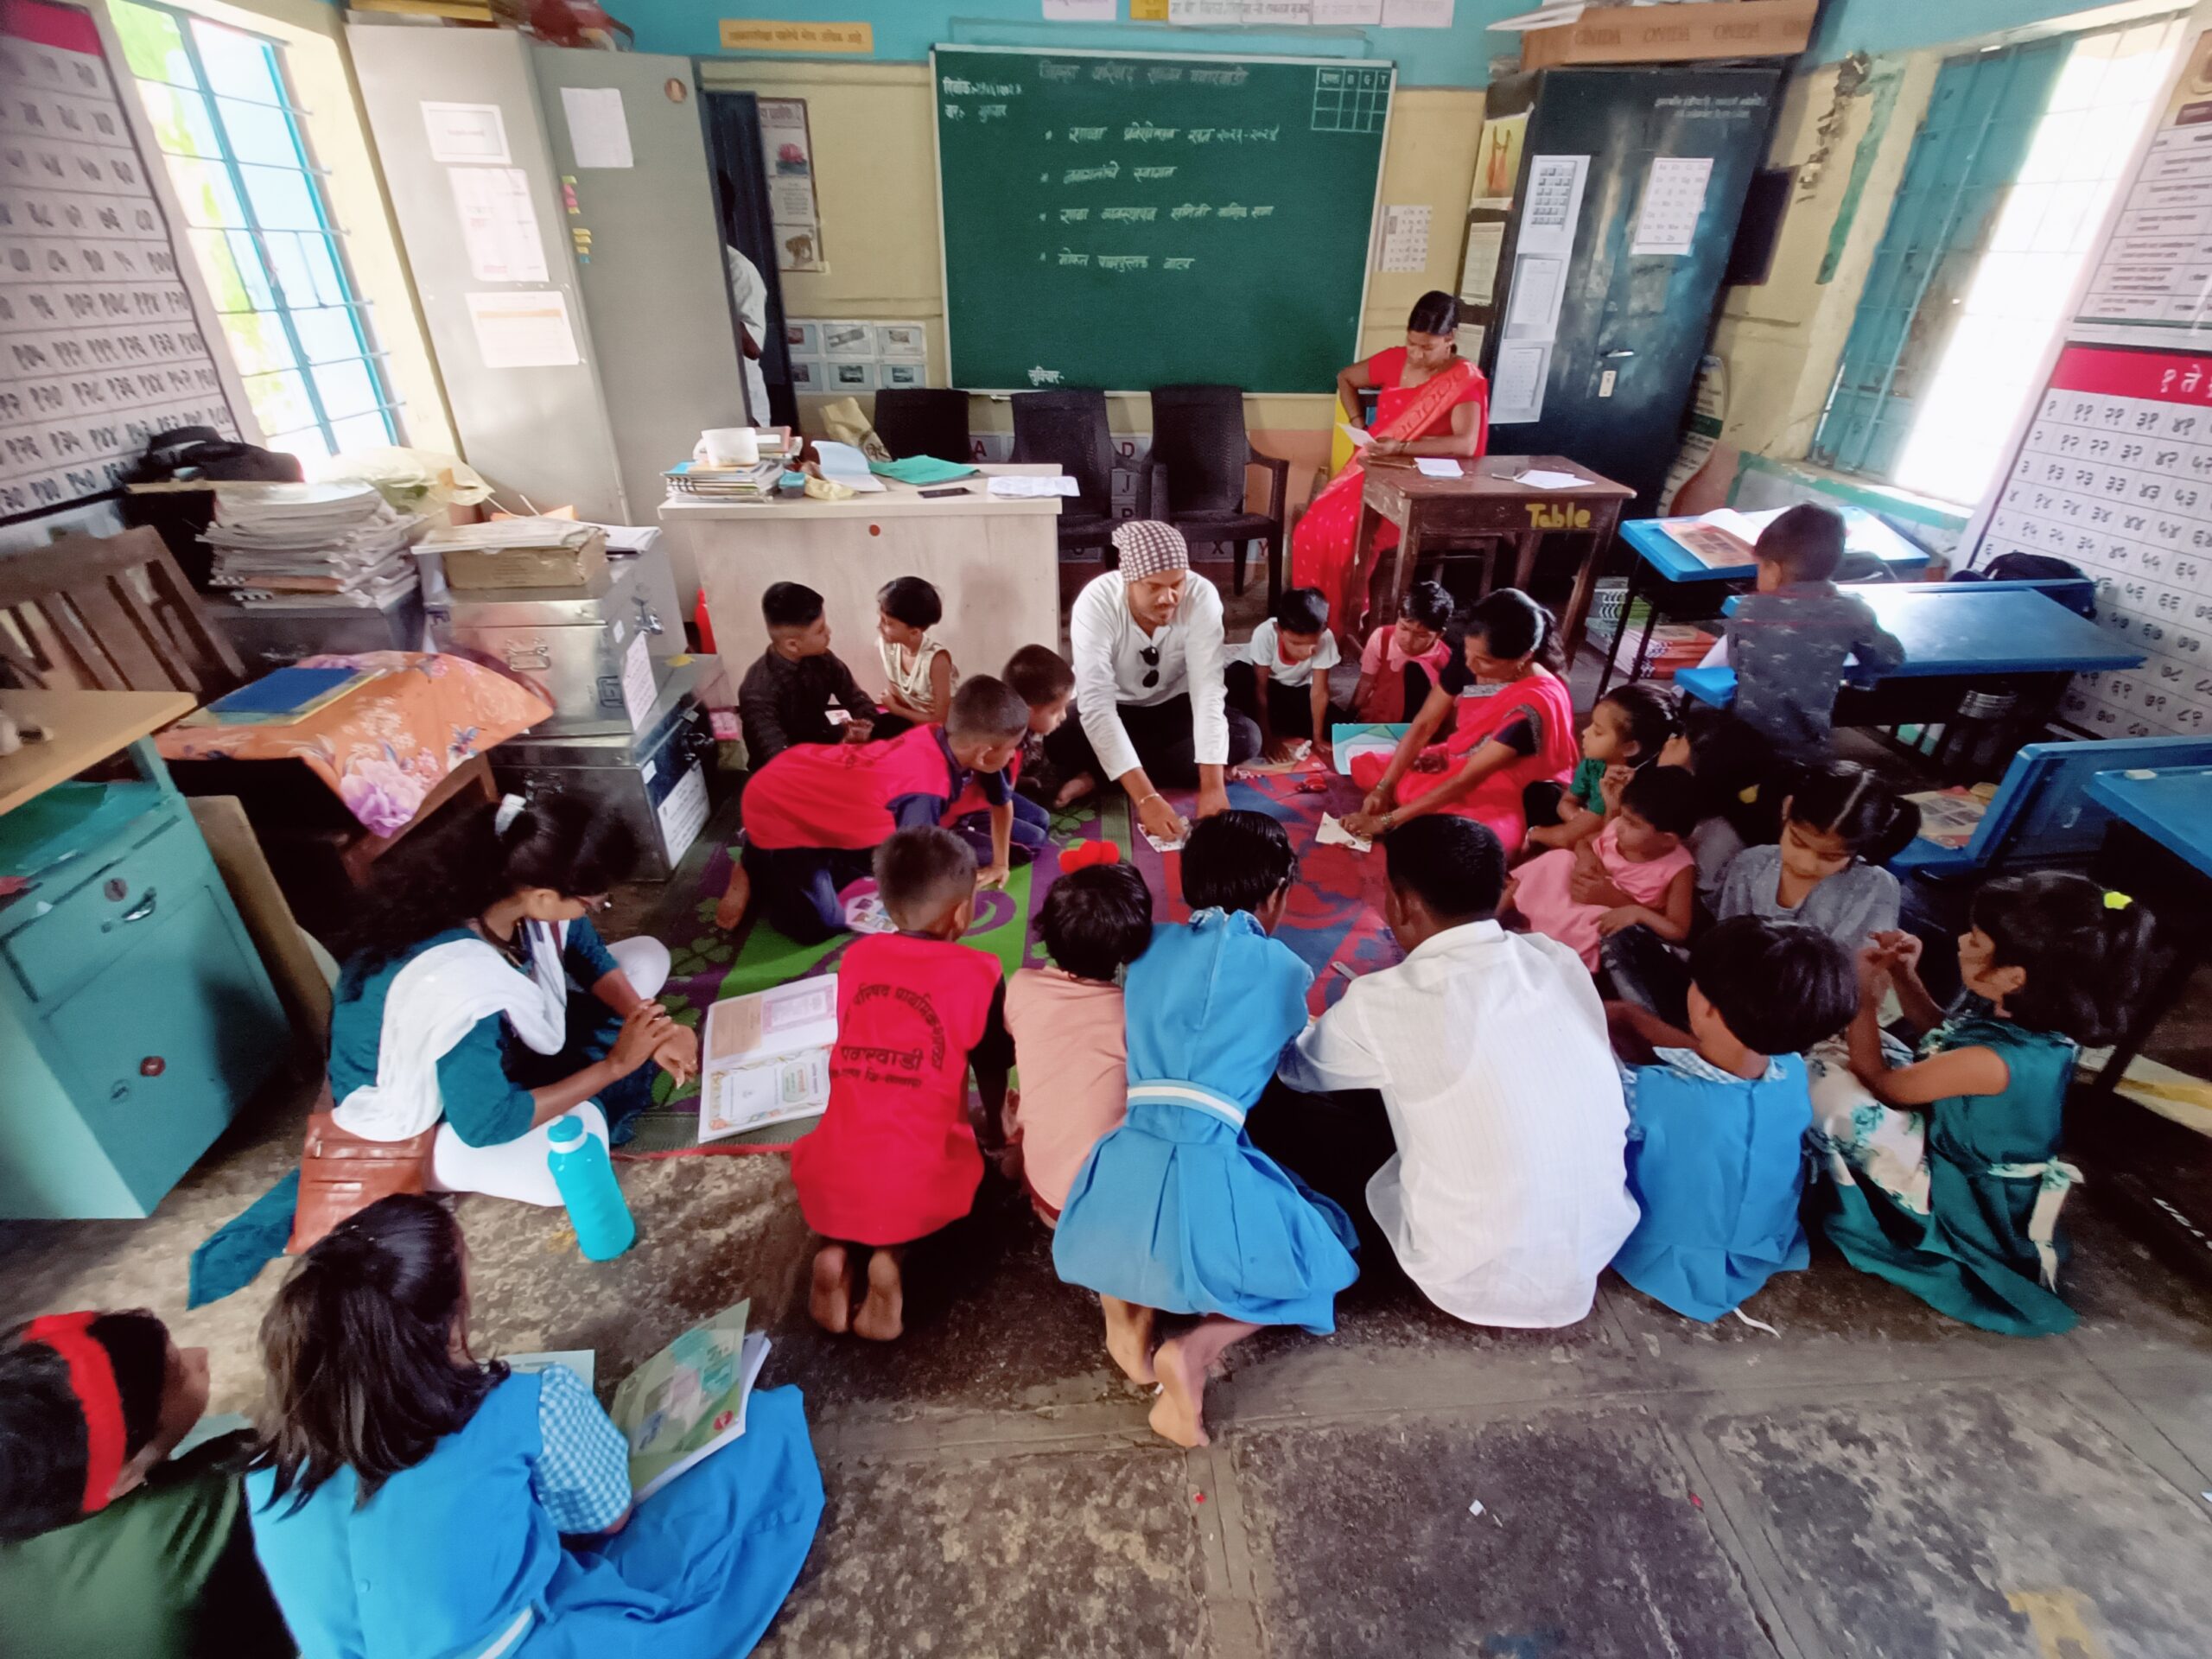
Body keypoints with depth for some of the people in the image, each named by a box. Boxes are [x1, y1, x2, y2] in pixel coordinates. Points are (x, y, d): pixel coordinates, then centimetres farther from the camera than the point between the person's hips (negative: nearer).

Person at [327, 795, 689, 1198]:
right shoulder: (456, 989, -42)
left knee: (648, 955, -2)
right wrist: (613, 1065, -26)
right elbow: (487, 1126, -31)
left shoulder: (505, 891, -22)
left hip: (498, 1035, 7)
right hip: (416, 1113, -7)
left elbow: (588, 953, -2)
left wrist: (650, 1027, -16)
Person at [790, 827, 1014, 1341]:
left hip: (832, 1180, 4)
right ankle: (891, 1252, 3)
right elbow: (992, 1069, 6)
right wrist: (995, 1130, 27)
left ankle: (835, 1249, 9)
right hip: (922, 1183, -3)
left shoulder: (856, 956, 5)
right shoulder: (977, 972, -6)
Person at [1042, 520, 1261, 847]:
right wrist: (1145, 797, -49)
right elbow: (1097, 705, -40)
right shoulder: (1096, 603, -32)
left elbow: (1208, 690, -33)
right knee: (1059, 740, -33)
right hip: (1113, 709, -3)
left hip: (1173, 705, 3)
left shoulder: (1202, 596, -27)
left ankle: (1097, 777, -20)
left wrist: (1212, 786, -44)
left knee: (1246, 738, -24)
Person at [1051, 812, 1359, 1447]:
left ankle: (1127, 1306, 14)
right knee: (1321, 1257, 25)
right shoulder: (1286, 970, 8)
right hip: (1209, 1179, -3)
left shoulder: (1153, 945, 14)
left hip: (1124, 1173, 4)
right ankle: (1196, 1348, 1)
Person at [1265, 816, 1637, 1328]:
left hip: (1478, 1283, -5)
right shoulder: (1560, 960, -6)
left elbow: (1298, 1069, 0)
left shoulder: (1386, 1002, -21)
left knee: (1279, 1098, 1)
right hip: (1599, 1252, 6)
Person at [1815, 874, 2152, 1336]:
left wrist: (1866, 997, -15)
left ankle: (1823, 1192, 1)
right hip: (1980, 1175, 9)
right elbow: (1940, 1033, 11)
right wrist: (1904, 977, -4)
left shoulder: (1993, 1059, -37)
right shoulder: (2031, 1021, -11)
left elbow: (1879, 1084, -22)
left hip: (1958, 1200, -9)